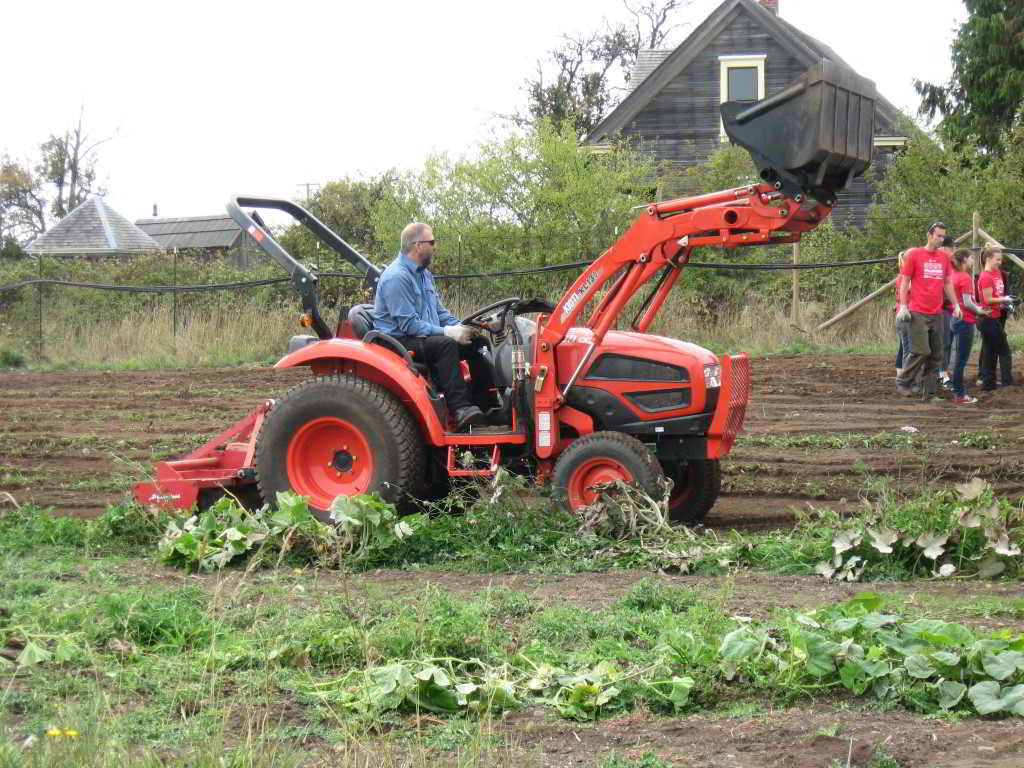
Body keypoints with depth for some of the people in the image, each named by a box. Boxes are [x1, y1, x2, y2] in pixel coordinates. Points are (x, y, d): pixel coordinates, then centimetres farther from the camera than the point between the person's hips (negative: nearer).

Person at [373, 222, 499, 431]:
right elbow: (409, 324, -22)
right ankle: (460, 409, -39)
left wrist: (460, 327, 2)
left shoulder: (423, 274, 17)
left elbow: (439, 312, 22)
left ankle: (487, 405, 0)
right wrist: (447, 332, -24)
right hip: (399, 341, -10)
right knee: (445, 344, -34)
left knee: (477, 343, -3)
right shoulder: (396, 277, -16)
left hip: (426, 337, 10)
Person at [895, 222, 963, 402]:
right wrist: (903, 306, -8)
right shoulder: (915, 254, -1)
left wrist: (955, 305, 12)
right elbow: (904, 281, -1)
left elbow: (948, 284, 20)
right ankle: (903, 383, 3)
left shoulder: (944, 257, 13)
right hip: (918, 312, -6)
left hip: (936, 313, 6)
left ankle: (929, 393, 10)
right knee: (921, 351, -13)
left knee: (935, 355, 5)